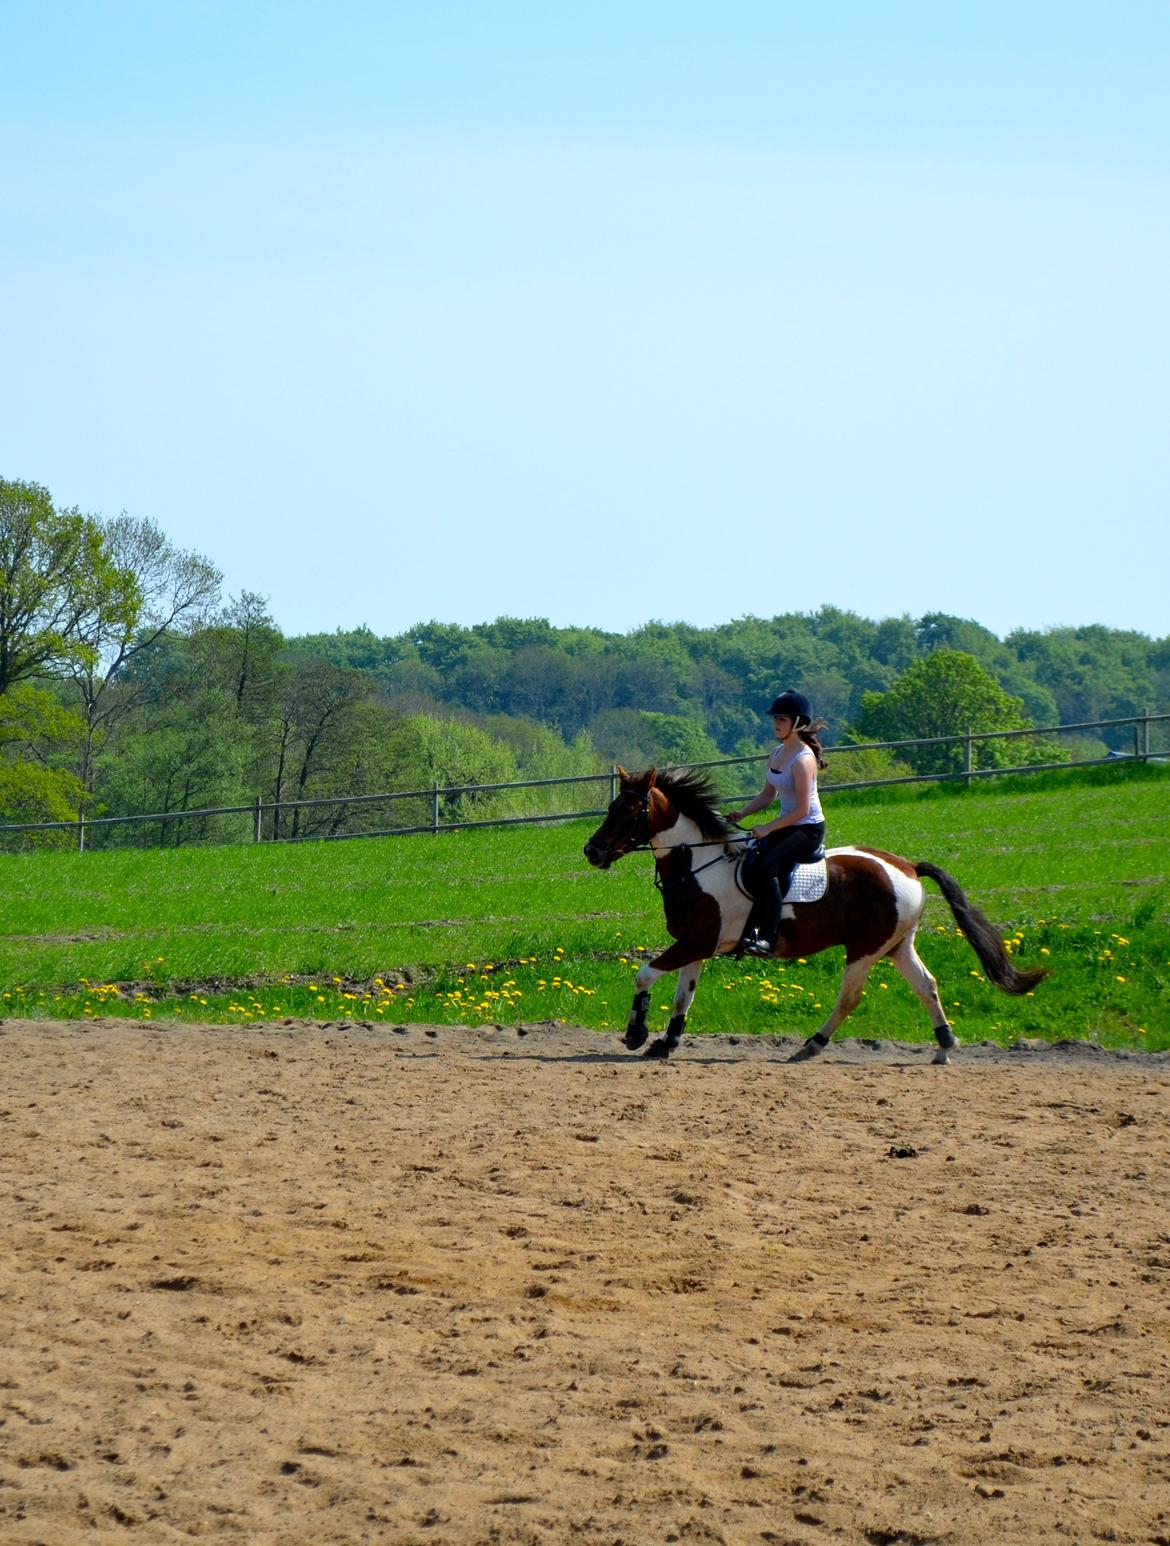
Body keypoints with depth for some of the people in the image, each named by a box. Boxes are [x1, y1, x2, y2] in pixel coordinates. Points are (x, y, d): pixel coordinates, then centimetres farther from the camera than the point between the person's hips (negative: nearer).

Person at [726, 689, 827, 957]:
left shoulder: (803, 759, -18)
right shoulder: (777, 754, 9)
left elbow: (802, 810, -20)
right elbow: (768, 795, 18)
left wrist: (768, 828, -19)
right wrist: (741, 813, 3)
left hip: (808, 830, -9)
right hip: (786, 826, 9)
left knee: (767, 865, -29)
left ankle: (768, 937, -30)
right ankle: (748, 925, -5)